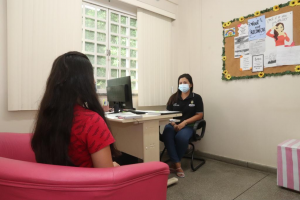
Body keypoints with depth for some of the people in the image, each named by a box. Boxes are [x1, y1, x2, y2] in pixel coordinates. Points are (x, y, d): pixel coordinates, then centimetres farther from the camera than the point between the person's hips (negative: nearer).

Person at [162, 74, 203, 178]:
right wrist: (173, 124, -13)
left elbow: (199, 115, 1)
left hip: (188, 126, -2)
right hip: (173, 124, 2)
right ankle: (178, 165, -25)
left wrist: (184, 122, -13)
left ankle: (174, 164, -10)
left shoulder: (196, 98, 7)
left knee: (181, 137, -35)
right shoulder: (174, 97, 13)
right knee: (167, 134, -33)